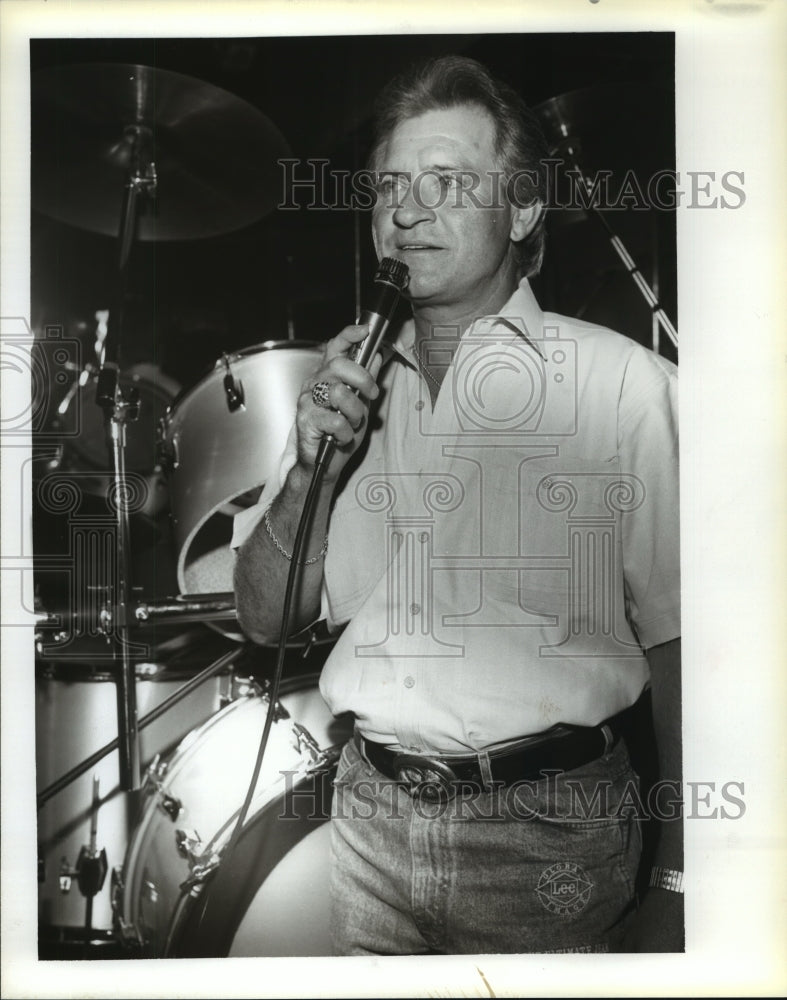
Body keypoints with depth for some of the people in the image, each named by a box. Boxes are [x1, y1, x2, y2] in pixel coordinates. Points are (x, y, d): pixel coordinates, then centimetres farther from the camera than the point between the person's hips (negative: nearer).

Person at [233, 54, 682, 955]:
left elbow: (677, 645, -9)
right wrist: (314, 466, -12)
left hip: (548, 824, -4)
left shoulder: (622, 385, -9)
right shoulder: (346, 385, 6)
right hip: (371, 815, 5)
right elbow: (265, 618, 5)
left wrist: (674, 890, -10)